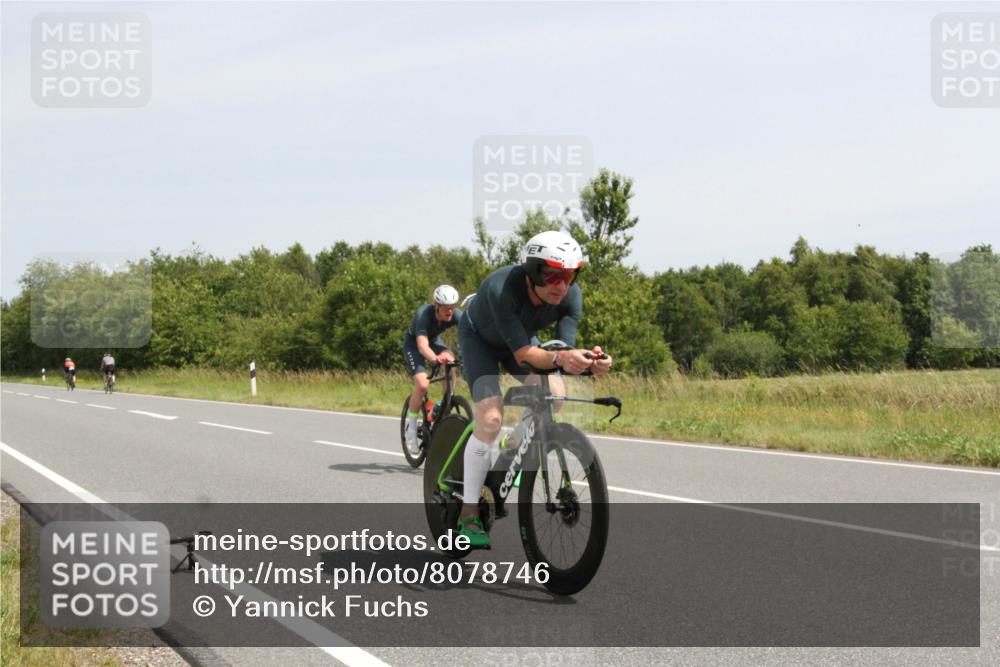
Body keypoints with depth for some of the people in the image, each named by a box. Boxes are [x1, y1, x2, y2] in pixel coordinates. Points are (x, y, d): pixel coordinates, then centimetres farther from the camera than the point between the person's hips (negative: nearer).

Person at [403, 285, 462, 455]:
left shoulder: (455, 315, -25)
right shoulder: (423, 314, -37)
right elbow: (422, 345, -48)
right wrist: (436, 359, -68)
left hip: (434, 340, 4)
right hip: (413, 344, -4)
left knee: (451, 363, -27)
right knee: (422, 385, -25)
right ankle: (411, 430, -9)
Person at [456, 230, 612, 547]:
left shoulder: (571, 295, -28)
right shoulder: (501, 288, -42)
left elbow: (566, 350, -30)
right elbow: (522, 353, -43)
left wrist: (588, 361, -53)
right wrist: (558, 358, -62)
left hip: (522, 336, 5)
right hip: (479, 337, -5)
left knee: (554, 392, -17)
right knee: (491, 418, -21)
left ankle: (511, 450, 11)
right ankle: (468, 514, -11)